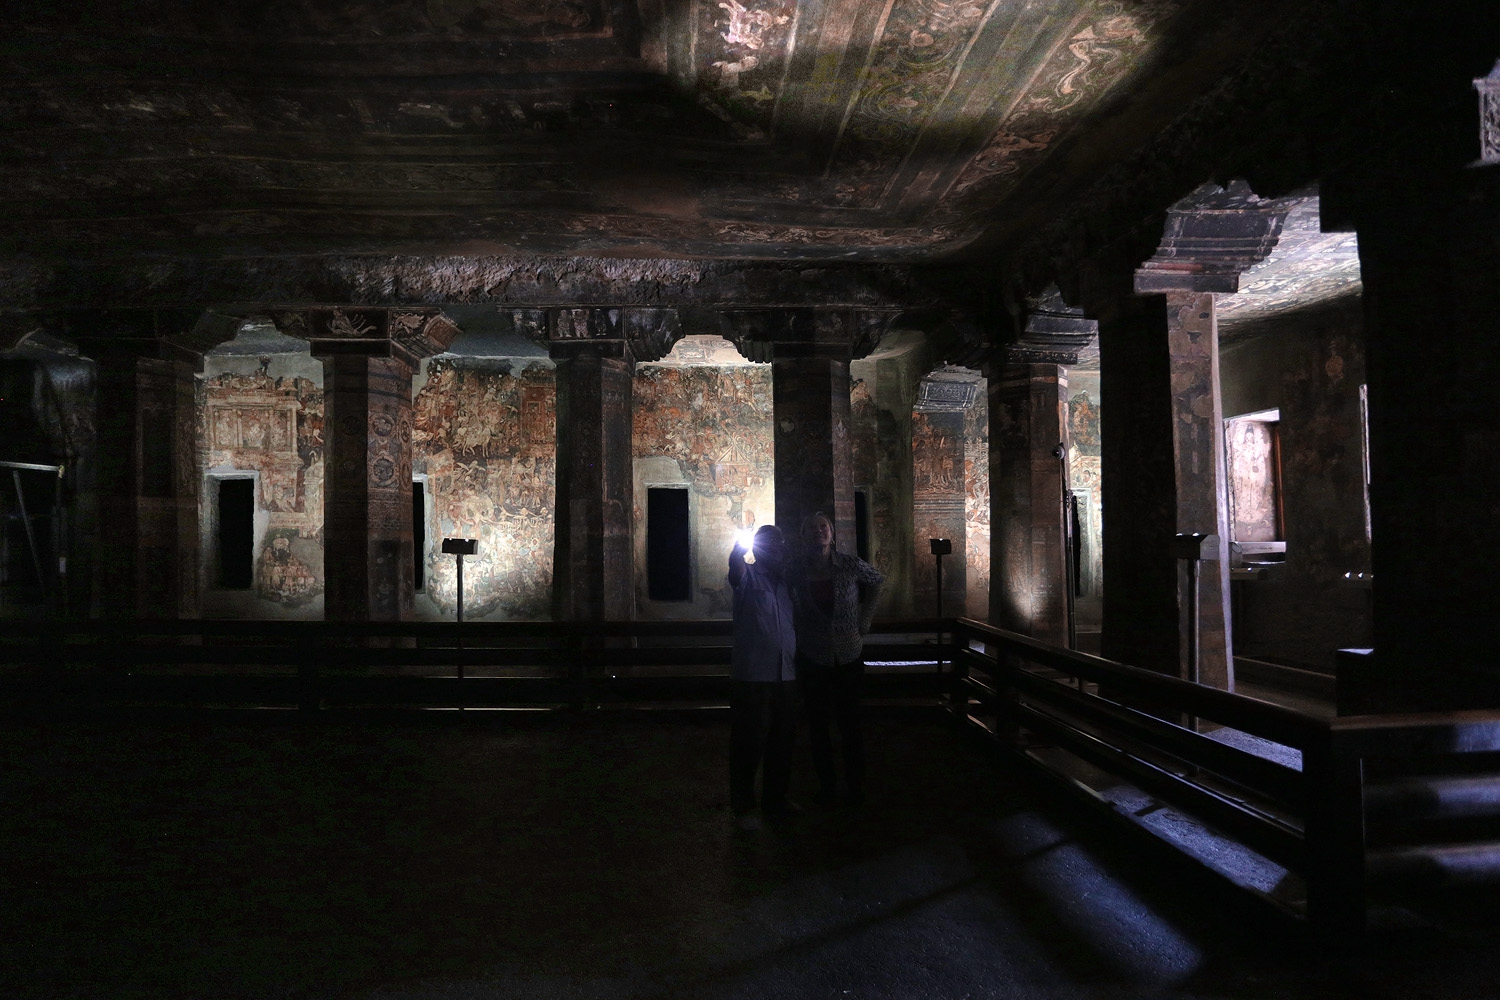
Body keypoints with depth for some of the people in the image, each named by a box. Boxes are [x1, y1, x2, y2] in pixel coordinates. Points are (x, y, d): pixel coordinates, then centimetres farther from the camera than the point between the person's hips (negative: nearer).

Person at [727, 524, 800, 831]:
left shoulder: (786, 581, 15)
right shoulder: (748, 577, -2)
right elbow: (735, 563, -27)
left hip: (785, 676, 6)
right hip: (752, 676, -6)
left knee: (781, 742, 15)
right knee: (749, 743, -1)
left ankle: (776, 799, 30)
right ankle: (743, 807, 10)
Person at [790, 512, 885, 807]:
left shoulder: (851, 565, -9)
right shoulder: (797, 572, -7)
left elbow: (878, 580, 11)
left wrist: (864, 621, 6)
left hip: (849, 654, -1)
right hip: (813, 658, 1)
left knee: (851, 722, 5)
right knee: (818, 724, 7)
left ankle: (855, 788, 19)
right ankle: (826, 788, 20)